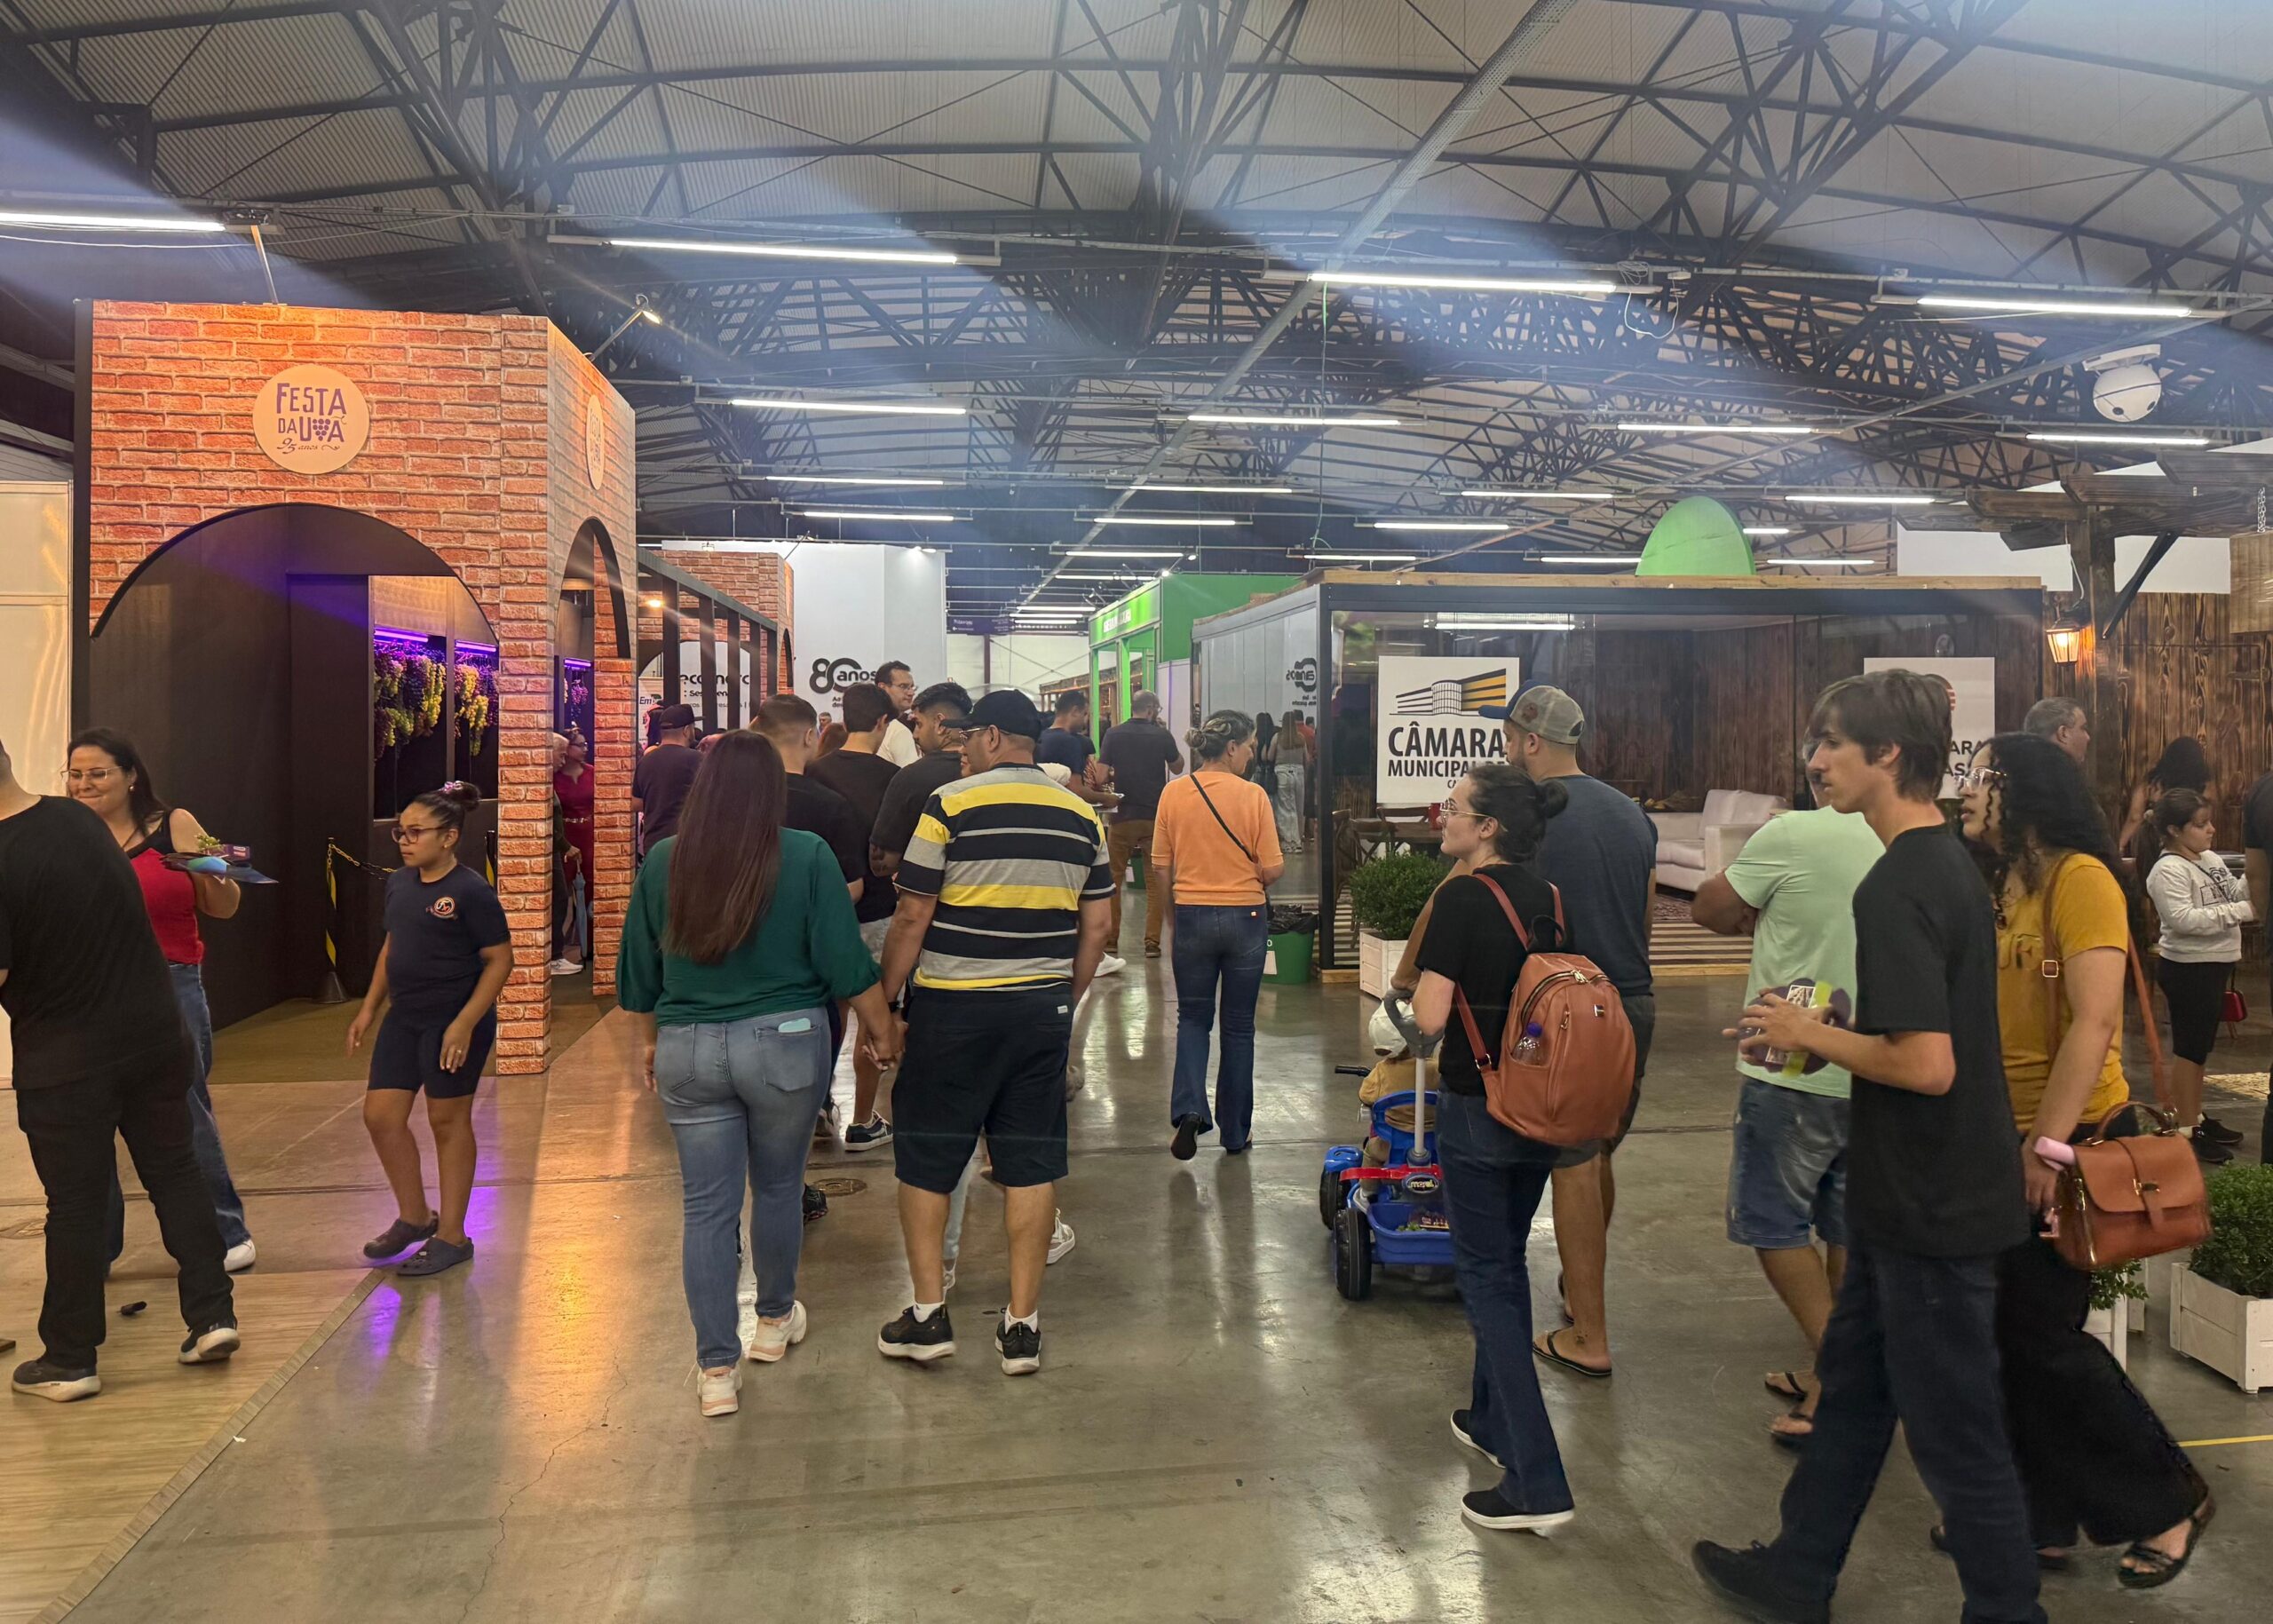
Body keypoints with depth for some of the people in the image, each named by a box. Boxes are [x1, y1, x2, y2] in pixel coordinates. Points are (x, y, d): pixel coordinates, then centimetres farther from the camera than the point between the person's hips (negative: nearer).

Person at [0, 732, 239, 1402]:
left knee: (75, 1206, 5)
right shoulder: (78, 819, 0)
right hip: (154, 1032, 5)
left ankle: (69, 1361, 17)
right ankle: (212, 1316, 16)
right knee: (176, 1173, 14)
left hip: (65, 1059, -5)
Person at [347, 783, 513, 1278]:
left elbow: (500, 960, -15)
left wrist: (465, 1023, -21)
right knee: (380, 1116, 8)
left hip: (455, 1021, -7)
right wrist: (369, 1007, 15)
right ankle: (414, 1216, 28)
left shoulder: (471, 891, -15)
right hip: (404, 1018, 8)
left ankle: (451, 1235, 17)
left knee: (448, 1121, 3)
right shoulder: (399, 883, 7)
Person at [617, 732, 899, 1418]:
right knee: (778, 1187, 19)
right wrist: (882, 1028, 6)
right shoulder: (807, 855, -9)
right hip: (784, 1042, -1)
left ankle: (717, 1369, 12)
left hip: (687, 1050, 2)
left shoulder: (663, 862, -1)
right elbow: (845, 961, -7)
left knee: (707, 1206, 8)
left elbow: (640, 970, 9)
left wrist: (650, 1039, 24)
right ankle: (775, 1319, 37)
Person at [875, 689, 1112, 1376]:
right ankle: (1022, 1325, 15)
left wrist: (884, 1001, 1)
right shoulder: (1082, 817, 6)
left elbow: (912, 919, -9)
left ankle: (928, 1314, 16)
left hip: (953, 1009, -4)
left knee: (925, 1160, 11)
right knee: (1031, 1163, 9)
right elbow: (1096, 926, 8)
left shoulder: (948, 806, -9)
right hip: (1043, 1010, 4)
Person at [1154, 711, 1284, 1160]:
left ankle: (1188, 1109, -4)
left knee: (1193, 1017, 17)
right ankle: (1235, 1132, 20)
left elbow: (1161, 868, 1)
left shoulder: (1174, 793, -3)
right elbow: (1272, 870, -10)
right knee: (1239, 1026, 12)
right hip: (1246, 917, -1)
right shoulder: (1253, 795, -11)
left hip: (1192, 916, 2)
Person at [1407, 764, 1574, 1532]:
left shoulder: (1462, 898, -17)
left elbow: (1430, 1016, -20)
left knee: (1485, 1276, 0)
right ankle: (1495, 1420, 36)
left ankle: (1537, 1483, -1)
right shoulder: (1550, 900, 4)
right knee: (1507, 1261, 22)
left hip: (1479, 1110, -7)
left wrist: (1420, 986, 0)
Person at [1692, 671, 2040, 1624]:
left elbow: (1926, 1064, -29)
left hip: (1932, 1212, -10)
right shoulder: (1952, 865, 7)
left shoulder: (1896, 889, -23)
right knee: (1852, 1385, 21)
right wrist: (1813, 1035, 8)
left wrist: (1811, 1033, -14)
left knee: (1955, 1430, 6)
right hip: (1911, 1197, 10)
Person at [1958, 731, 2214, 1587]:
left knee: (2043, 1338, 1)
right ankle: (2037, 1520, 25)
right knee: (2004, 1333, 12)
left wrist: (2047, 1144, -21)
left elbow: (2093, 1022, -21)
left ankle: (2170, 1498, 23)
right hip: (2003, 1143, 8)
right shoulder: (1995, 890, 11)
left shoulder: (2080, 878, -14)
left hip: (2071, 1141, -8)